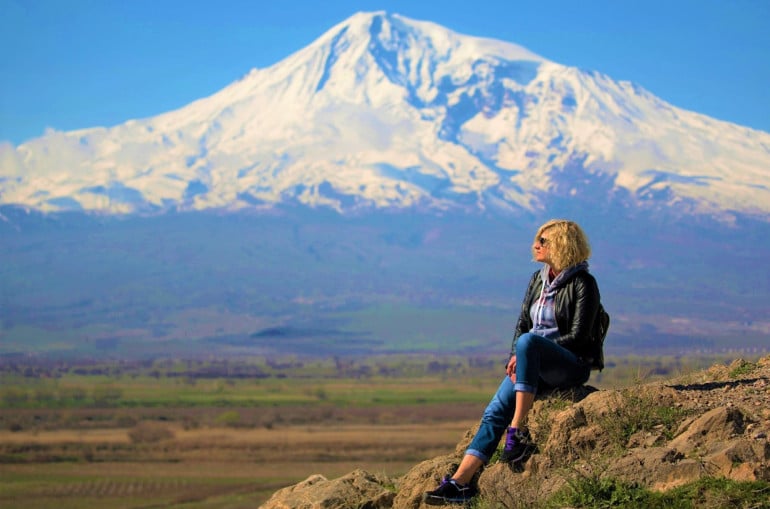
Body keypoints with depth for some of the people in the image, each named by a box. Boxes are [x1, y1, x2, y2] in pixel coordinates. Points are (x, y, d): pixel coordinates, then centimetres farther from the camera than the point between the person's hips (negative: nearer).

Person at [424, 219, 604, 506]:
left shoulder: (582, 284, -7)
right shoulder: (538, 279, 14)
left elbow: (578, 336, -13)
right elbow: (523, 322, 14)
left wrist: (524, 351, -17)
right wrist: (516, 357, -6)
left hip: (573, 365, -7)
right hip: (536, 365, 7)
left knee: (528, 341, -37)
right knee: (495, 412, -13)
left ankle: (518, 432, -38)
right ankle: (461, 481, -19)